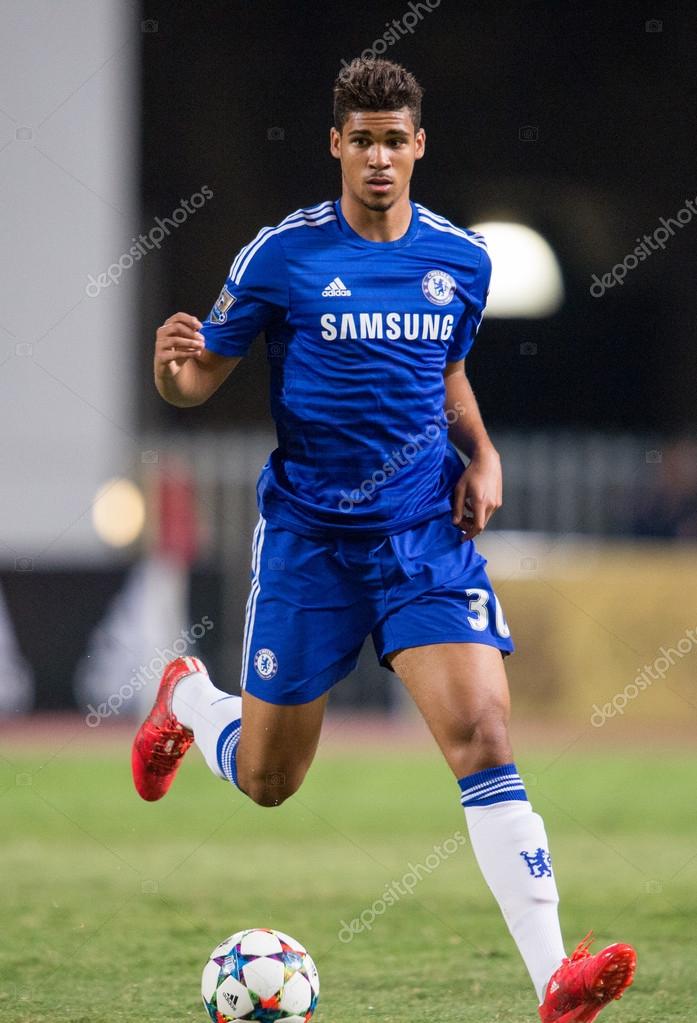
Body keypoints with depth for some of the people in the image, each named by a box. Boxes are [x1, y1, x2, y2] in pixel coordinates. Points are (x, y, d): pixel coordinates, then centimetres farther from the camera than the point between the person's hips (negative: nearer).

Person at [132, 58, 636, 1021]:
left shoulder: (461, 260, 4)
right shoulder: (283, 255, -7)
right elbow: (200, 380, -2)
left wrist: (483, 454, 4)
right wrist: (173, 365, -26)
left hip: (428, 533, 2)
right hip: (309, 536, -1)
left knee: (483, 733, -18)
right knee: (267, 781, 9)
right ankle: (188, 698, 46)